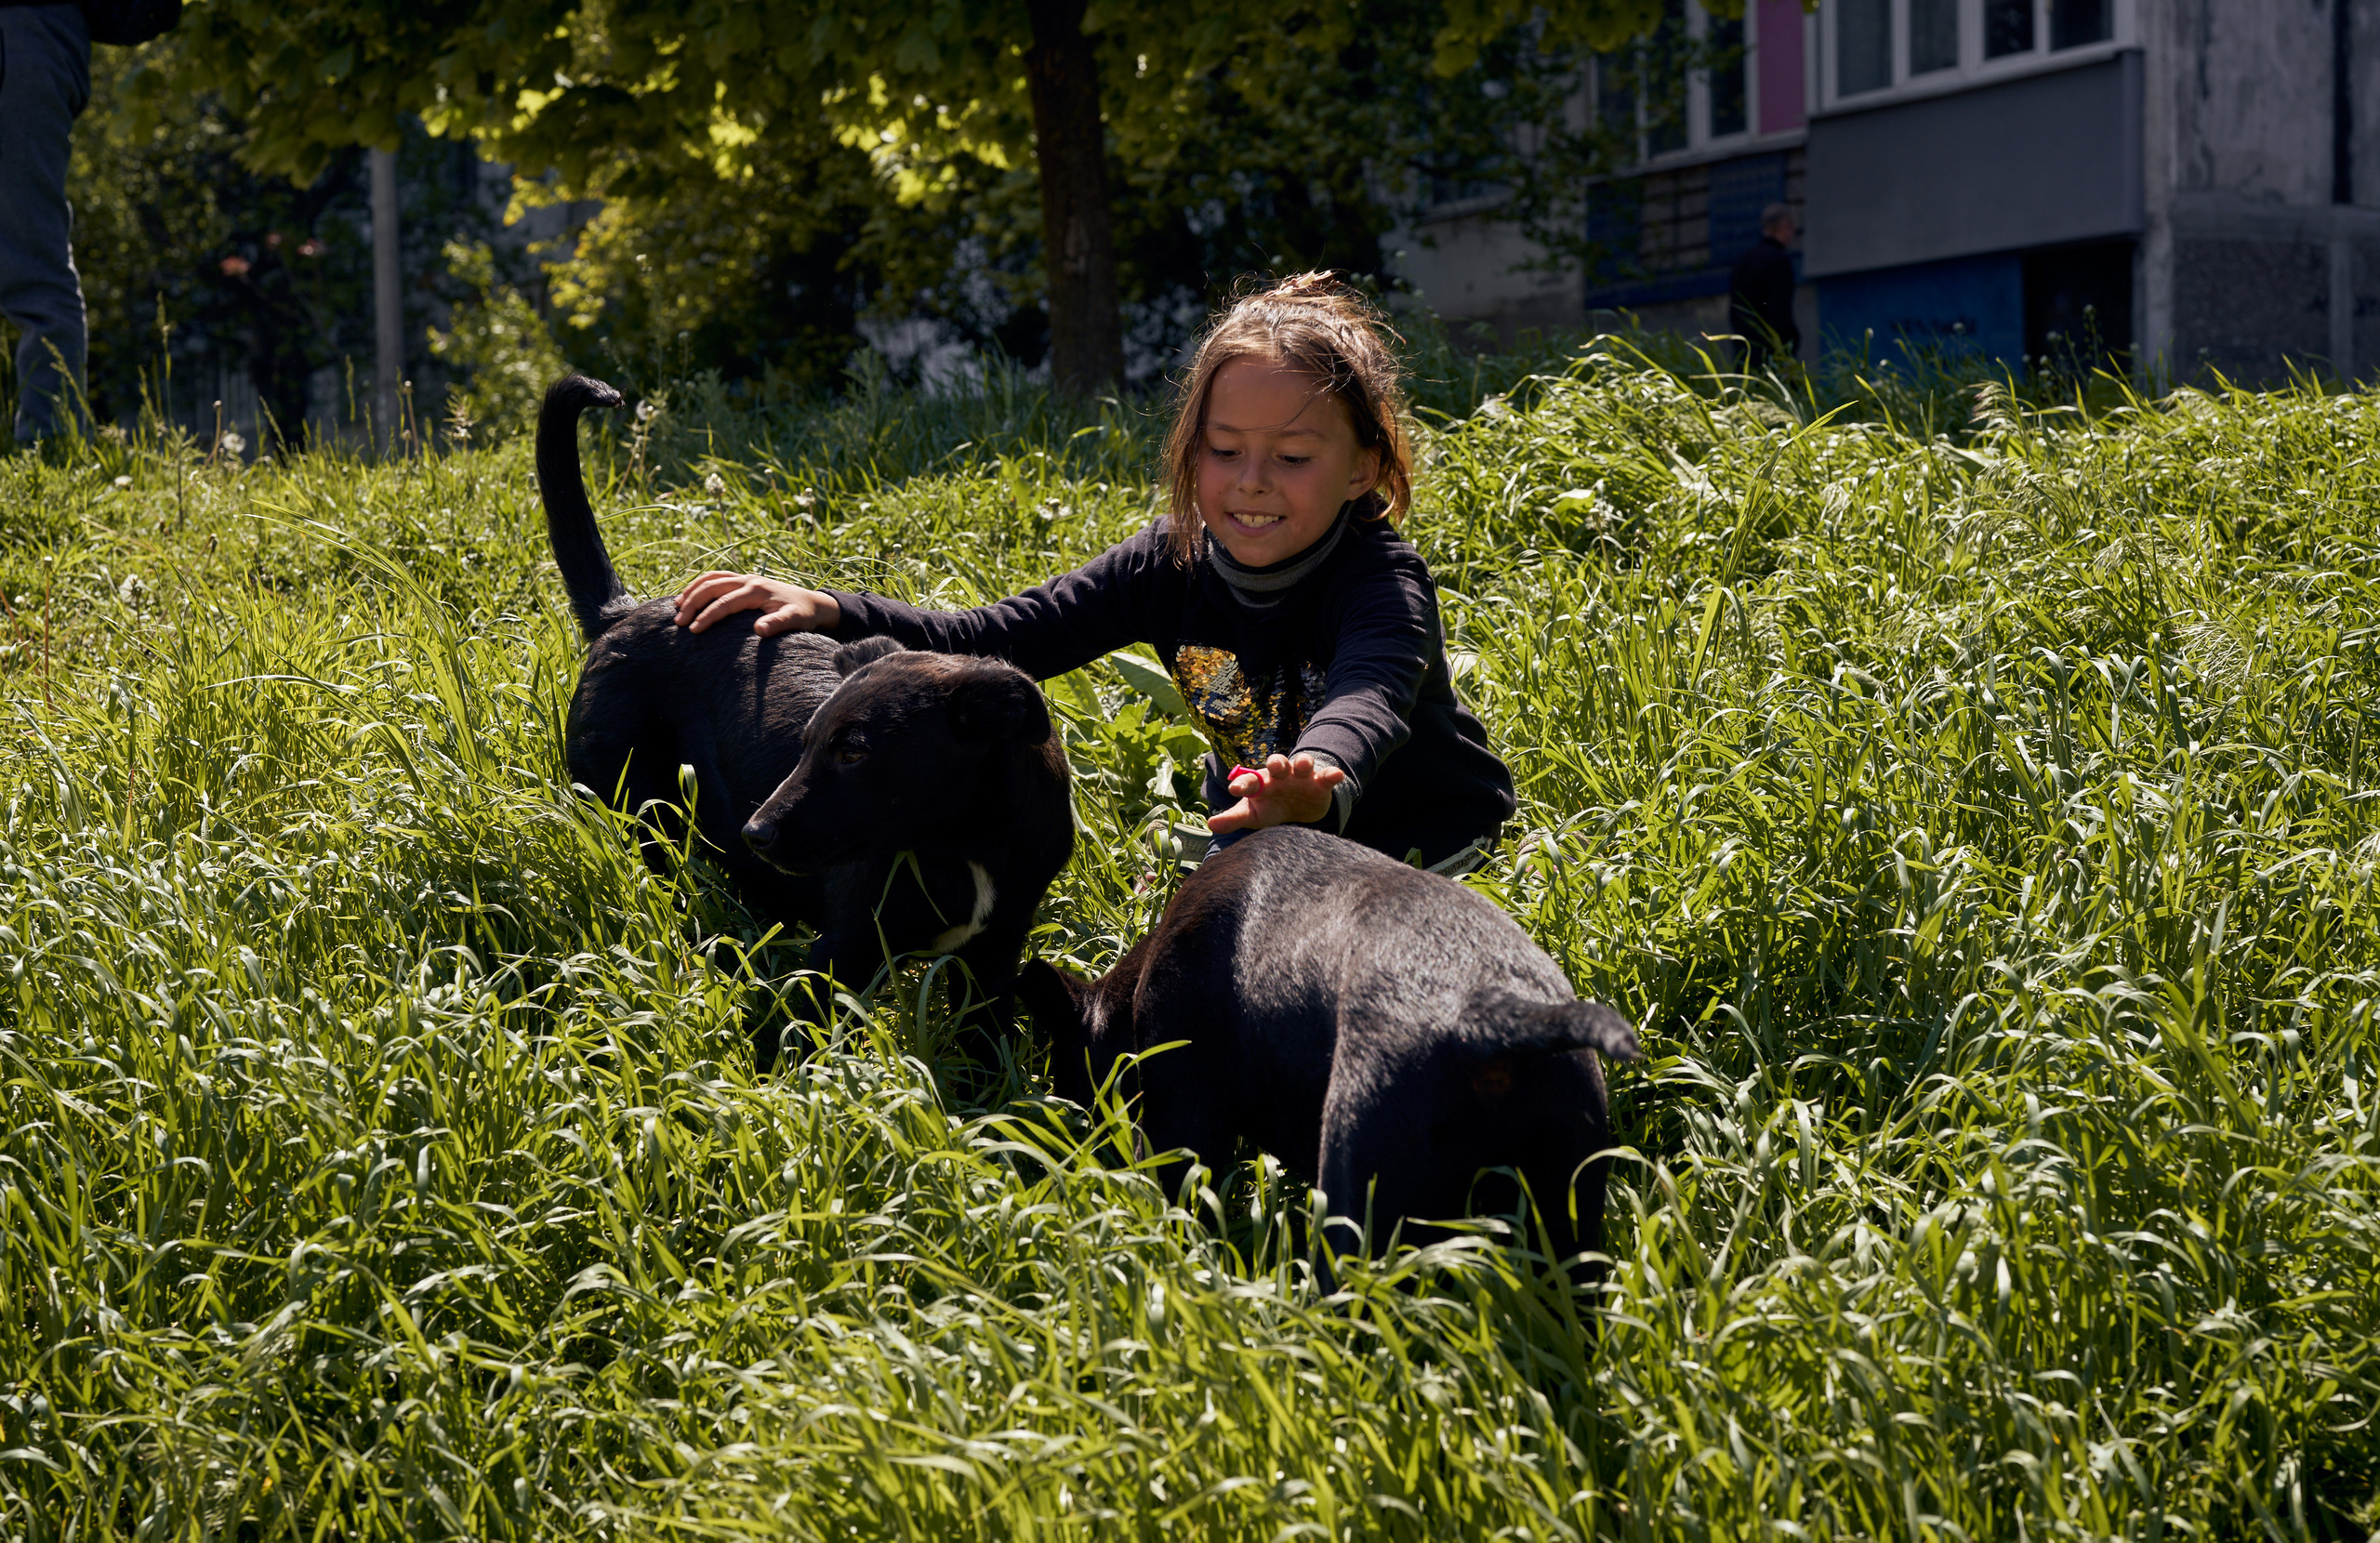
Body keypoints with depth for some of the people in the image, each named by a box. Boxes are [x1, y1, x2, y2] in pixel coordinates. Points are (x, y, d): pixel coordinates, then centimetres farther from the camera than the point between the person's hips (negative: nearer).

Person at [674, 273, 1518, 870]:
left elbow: (1368, 703, -51)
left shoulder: (1384, 583, -27)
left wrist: (1315, 788, -76)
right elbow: (991, 640, -13)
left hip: (1432, 843, -4)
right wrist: (824, 611, -28)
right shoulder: (1173, 564, -12)